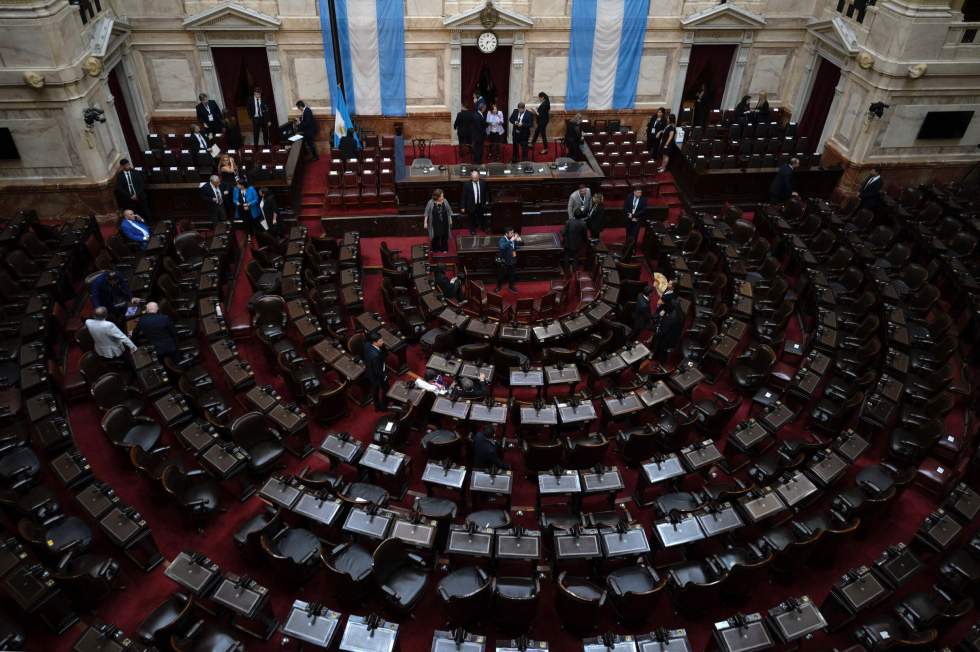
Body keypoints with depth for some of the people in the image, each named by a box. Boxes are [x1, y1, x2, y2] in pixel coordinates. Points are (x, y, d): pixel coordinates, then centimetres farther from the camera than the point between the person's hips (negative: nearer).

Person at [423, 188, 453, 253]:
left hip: (444, 223, 2)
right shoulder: (431, 203, -14)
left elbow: (449, 211, 6)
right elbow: (426, 213, -7)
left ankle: (444, 248, 29)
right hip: (435, 223, -2)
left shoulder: (445, 201, -7)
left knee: (444, 236, 11)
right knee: (436, 236, 7)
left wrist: (450, 220, 12)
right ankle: (435, 249, 27)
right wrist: (425, 222, -7)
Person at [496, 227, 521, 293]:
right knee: (501, 275, 11)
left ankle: (511, 286, 38)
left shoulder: (513, 238, -7)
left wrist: (518, 240, -16)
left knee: (512, 274, 18)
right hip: (503, 261, -5)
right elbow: (502, 247, -45)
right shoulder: (502, 240, -23)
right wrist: (511, 240, -45)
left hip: (512, 260, 5)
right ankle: (498, 287, 31)